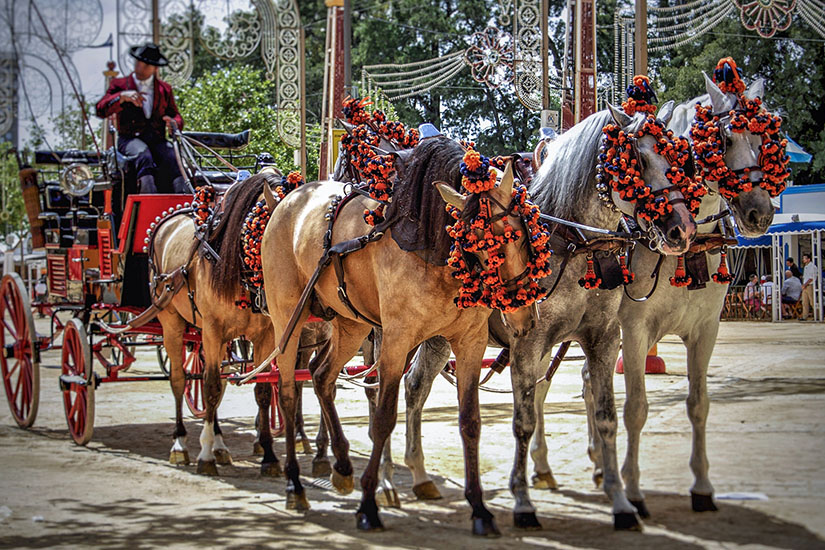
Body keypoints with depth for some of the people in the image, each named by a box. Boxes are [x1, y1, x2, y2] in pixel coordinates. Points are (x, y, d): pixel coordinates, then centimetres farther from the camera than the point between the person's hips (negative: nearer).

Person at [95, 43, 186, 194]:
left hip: (157, 140, 2)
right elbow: (101, 110, 1)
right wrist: (122, 96, -17)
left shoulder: (165, 89, 23)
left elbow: (176, 116, 21)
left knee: (171, 157, -32)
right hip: (130, 138, -2)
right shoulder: (119, 84, 15)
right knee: (144, 156, -37)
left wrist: (174, 123, -6)